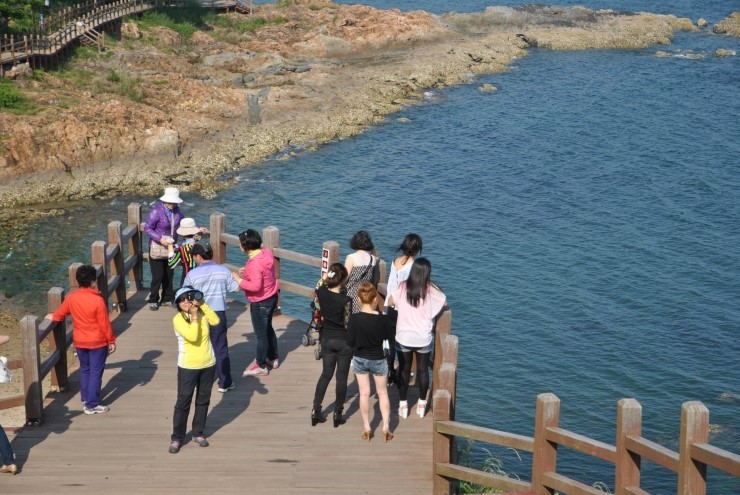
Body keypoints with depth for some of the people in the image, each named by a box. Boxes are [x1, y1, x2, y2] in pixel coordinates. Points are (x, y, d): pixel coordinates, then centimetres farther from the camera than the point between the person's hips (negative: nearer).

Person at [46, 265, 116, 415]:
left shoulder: (71, 298, -7)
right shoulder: (98, 300, -21)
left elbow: (59, 314, 10)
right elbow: (105, 323, -16)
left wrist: (52, 317, 33)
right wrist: (112, 341, -4)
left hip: (79, 341, 5)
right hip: (97, 342, -5)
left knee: (85, 370, 22)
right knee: (95, 372, 3)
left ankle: (86, 398, 31)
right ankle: (92, 405, 4)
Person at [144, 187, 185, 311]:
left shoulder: (176, 210, -2)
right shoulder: (157, 211, -19)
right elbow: (147, 228, -17)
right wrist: (160, 239, -26)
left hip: (170, 247, 5)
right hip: (157, 248, -5)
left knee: (169, 274, 12)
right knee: (158, 275, -4)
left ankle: (167, 299, 25)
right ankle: (153, 300, 11)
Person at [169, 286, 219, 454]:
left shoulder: (202, 314, 0)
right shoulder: (178, 319, -13)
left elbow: (216, 321, -20)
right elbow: (192, 336, -25)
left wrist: (203, 305, -19)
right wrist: (194, 317, -18)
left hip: (208, 365, 4)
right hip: (188, 367, -4)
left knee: (203, 401, 13)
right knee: (183, 402, 0)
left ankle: (198, 433, 27)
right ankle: (177, 438, 9)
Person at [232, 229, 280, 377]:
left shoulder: (255, 263, -30)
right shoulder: (266, 252, -3)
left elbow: (255, 286, -34)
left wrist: (238, 279, -24)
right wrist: (247, 271, 4)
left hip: (260, 303, -9)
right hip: (272, 297, 9)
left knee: (261, 334, 5)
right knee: (268, 329, 24)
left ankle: (261, 366, 18)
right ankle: (273, 359, 39)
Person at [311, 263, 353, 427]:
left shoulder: (321, 292, -11)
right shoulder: (345, 300, -24)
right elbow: (348, 324, -16)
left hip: (327, 339, 5)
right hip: (344, 341, -4)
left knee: (326, 374, 18)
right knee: (341, 377, 9)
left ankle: (316, 411, 18)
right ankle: (338, 414, 16)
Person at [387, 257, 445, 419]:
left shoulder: (403, 288, -10)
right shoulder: (431, 290, -12)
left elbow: (390, 302, 4)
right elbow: (444, 303, 5)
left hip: (404, 337, 0)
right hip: (424, 338, 0)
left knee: (404, 370, 13)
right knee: (423, 369, 15)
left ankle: (403, 405, 18)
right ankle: (422, 404, 24)